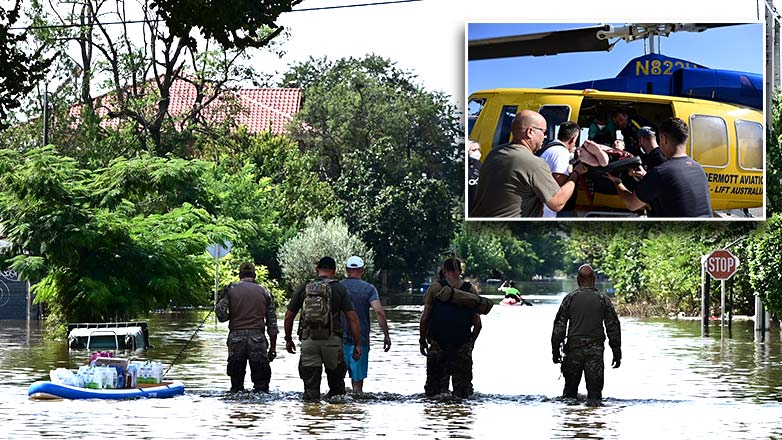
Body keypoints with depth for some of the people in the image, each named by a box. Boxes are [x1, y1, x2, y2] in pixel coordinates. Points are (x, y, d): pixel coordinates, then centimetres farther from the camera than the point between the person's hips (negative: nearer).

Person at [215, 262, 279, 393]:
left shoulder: (230, 290, 5)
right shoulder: (264, 292, 9)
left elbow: (220, 312, -9)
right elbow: (272, 324, 8)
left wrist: (230, 317, 14)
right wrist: (273, 347, 13)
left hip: (236, 336, 0)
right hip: (257, 338, 0)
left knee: (236, 377, 9)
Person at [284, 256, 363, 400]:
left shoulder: (303, 288, 7)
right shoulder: (339, 289, 2)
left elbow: (289, 316, 9)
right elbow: (352, 318, -4)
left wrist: (288, 339, 21)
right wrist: (357, 344, 0)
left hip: (308, 340, 1)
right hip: (332, 340, -1)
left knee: (311, 387, 2)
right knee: (336, 382, 14)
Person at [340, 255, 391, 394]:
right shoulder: (368, 289, -2)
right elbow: (379, 311, -13)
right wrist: (386, 335, -8)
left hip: (340, 339, 1)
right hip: (361, 340, -1)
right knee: (357, 380, 4)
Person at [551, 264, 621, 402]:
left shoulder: (570, 298, 0)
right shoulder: (603, 300, 0)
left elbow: (559, 326, -1)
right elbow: (613, 328, 1)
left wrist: (555, 351, 6)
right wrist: (617, 353, 7)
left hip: (574, 349, 1)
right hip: (595, 352, -1)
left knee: (570, 389, 12)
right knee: (595, 390, 0)